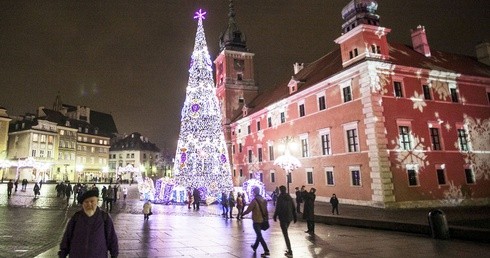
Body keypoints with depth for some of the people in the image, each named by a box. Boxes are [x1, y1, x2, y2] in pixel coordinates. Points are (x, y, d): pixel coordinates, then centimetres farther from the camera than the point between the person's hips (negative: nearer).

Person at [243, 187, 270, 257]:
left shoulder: (254, 200, -17)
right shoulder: (264, 200, 3)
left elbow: (248, 210, -15)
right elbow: (265, 210, 9)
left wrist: (242, 214, 1)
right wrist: (266, 217, 18)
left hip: (256, 220, -7)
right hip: (262, 220, 8)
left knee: (259, 236, -2)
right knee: (259, 234, 23)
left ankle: (266, 251, -7)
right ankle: (255, 246, 41)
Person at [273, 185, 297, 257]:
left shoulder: (280, 197, -12)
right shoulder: (289, 197, 7)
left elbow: (277, 208, -15)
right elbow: (293, 208, 10)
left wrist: (275, 216, -2)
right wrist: (295, 217, 16)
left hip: (283, 218, -7)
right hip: (289, 217, 7)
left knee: (285, 235, -2)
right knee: (285, 233, 21)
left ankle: (290, 252, -2)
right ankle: (289, 249, 26)